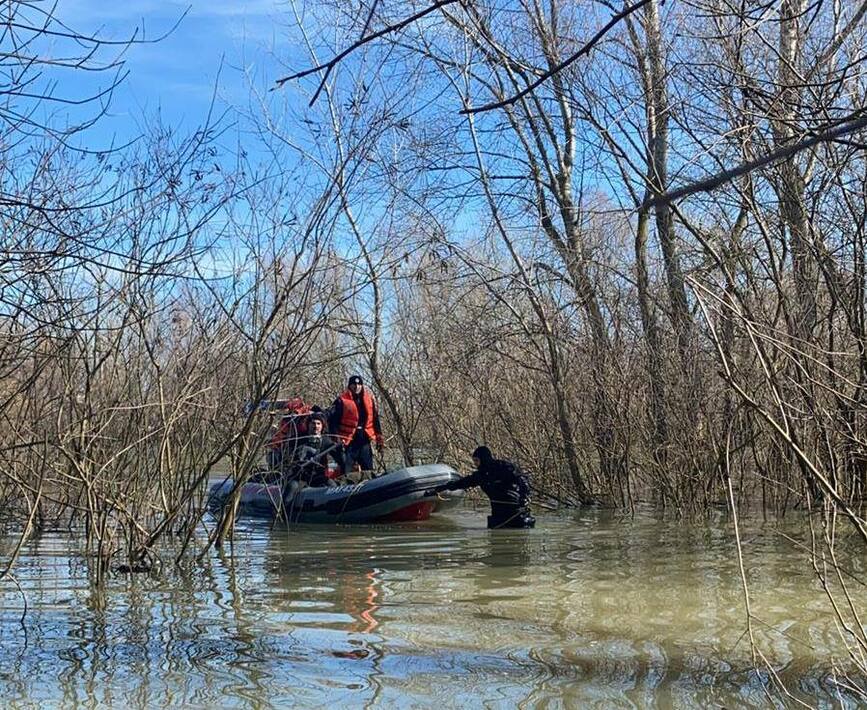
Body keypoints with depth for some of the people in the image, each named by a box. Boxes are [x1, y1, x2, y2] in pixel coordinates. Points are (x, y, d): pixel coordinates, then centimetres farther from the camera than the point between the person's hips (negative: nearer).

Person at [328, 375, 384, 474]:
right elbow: (332, 421, -4)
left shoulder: (370, 399, 11)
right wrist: (337, 439, -13)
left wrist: (379, 440, 12)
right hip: (348, 443, -4)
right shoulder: (342, 401, -3)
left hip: (364, 441, 4)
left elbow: (376, 420, 16)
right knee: (346, 473, -4)